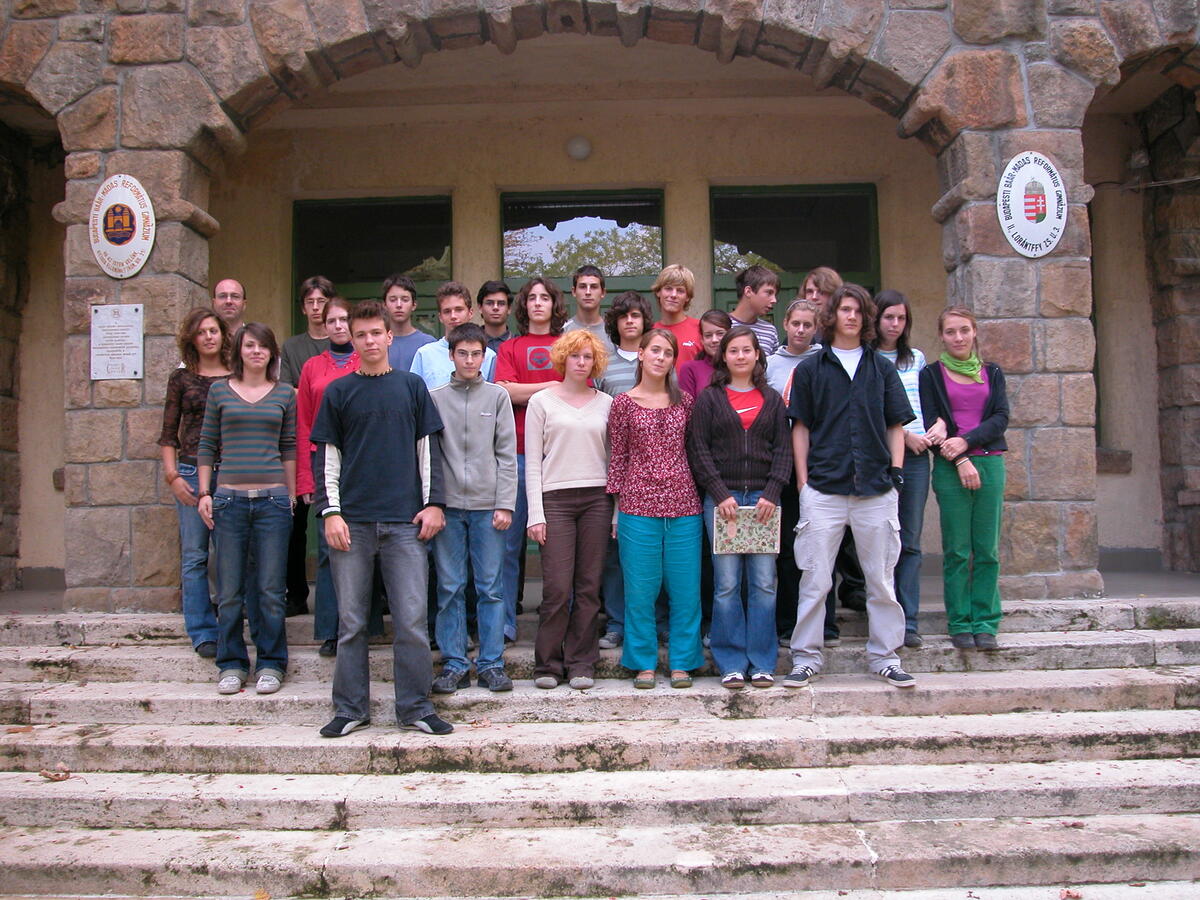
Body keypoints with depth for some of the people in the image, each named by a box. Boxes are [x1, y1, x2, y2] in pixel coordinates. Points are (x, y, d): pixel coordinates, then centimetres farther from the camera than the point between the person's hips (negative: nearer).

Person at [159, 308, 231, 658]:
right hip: (192, 471, -1)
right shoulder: (181, 379, 7)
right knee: (195, 554, 1)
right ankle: (203, 632, 8)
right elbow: (168, 434, 7)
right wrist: (172, 476, -3)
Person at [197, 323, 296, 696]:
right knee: (230, 590, 4)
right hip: (229, 497, 0)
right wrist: (204, 493, 4)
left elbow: (289, 448, 11)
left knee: (271, 589, 2)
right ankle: (231, 664, 17)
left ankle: (270, 664, 14)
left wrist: (291, 496, 8)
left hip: (272, 498, 0)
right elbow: (207, 446, 10)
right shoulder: (219, 391, 8)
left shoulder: (284, 393, 9)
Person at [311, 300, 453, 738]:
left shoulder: (412, 386, 9)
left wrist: (434, 503, 2)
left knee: (412, 619, 0)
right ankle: (350, 708, 17)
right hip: (352, 520, 0)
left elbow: (428, 448, 10)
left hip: (404, 521, 0)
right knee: (351, 621, 6)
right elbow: (327, 456, 7)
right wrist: (330, 511, -2)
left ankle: (415, 707, 11)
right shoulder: (339, 391, 8)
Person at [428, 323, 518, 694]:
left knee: (491, 588, 2)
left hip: (487, 505, 0)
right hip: (447, 505, 0)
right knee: (450, 588, 4)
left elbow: (507, 455, 3)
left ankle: (491, 664, 11)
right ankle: (454, 664, 12)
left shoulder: (497, 396, 6)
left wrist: (505, 504, -4)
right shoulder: (434, 398, 6)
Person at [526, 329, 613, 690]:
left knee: (589, 587, 2)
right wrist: (536, 513, -5)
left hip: (597, 499, 2)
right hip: (555, 498, -2)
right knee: (557, 588, -6)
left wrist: (618, 511, 5)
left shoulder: (606, 404, 12)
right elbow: (532, 463, 3)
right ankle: (548, 664, 8)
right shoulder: (542, 401, 6)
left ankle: (581, 663, 12)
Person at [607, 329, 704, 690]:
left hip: (683, 505, 2)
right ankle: (644, 663, 16)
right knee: (640, 589, 3)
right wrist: (616, 506, 1)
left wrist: (700, 496, 7)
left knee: (685, 589, 4)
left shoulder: (684, 401, 9)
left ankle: (681, 663, 16)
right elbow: (617, 458, 5)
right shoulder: (624, 403, 3)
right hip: (638, 506, -2)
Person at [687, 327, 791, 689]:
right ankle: (731, 664, 6)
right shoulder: (709, 398, 8)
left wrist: (771, 494, -5)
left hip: (764, 498, 2)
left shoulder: (772, 399, 13)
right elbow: (698, 449, 0)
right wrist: (720, 495, -9)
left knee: (764, 583, 1)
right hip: (721, 498, -2)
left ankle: (762, 662, 10)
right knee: (726, 584, -3)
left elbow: (784, 449, 8)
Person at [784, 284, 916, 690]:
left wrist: (896, 471, 2)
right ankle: (806, 658, 12)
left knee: (881, 580, 8)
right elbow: (800, 427, 6)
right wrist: (803, 479, 0)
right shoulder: (810, 368, 7)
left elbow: (896, 425, 13)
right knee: (815, 580, 1)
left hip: (876, 489, 2)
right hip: (823, 488, -1)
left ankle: (884, 657, 20)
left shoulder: (882, 368, 12)